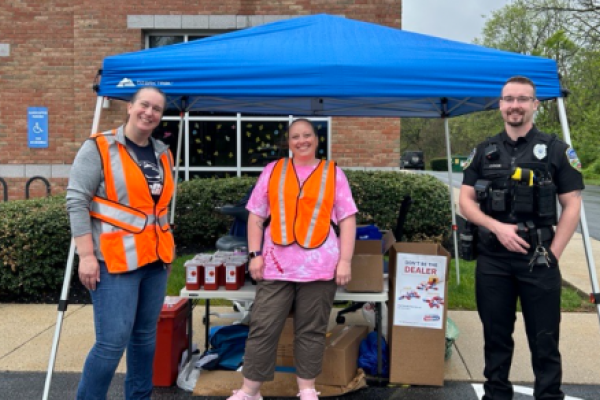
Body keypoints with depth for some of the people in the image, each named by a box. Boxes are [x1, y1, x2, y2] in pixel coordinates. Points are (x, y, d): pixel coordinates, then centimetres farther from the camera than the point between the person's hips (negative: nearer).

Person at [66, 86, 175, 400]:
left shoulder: (163, 154, 13)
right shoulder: (99, 148, -6)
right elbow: (76, 201, -10)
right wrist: (86, 255, -16)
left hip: (155, 260, 6)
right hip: (115, 260, -6)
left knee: (145, 336, 13)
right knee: (112, 341, -8)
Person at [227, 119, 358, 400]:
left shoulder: (333, 173, 6)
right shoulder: (273, 171, 9)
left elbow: (347, 219, 3)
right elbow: (256, 216, 9)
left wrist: (345, 261, -4)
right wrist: (255, 254, 0)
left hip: (320, 266, -1)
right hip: (276, 264, 1)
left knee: (311, 330, 8)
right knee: (262, 328, 2)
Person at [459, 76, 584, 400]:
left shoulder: (556, 150, 1)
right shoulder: (483, 152, 7)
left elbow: (572, 205, -1)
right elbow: (466, 202, 4)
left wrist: (553, 253, -8)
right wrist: (497, 227, -12)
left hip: (538, 259, -2)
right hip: (492, 259, 3)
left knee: (544, 340, 5)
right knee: (496, 335, 13)